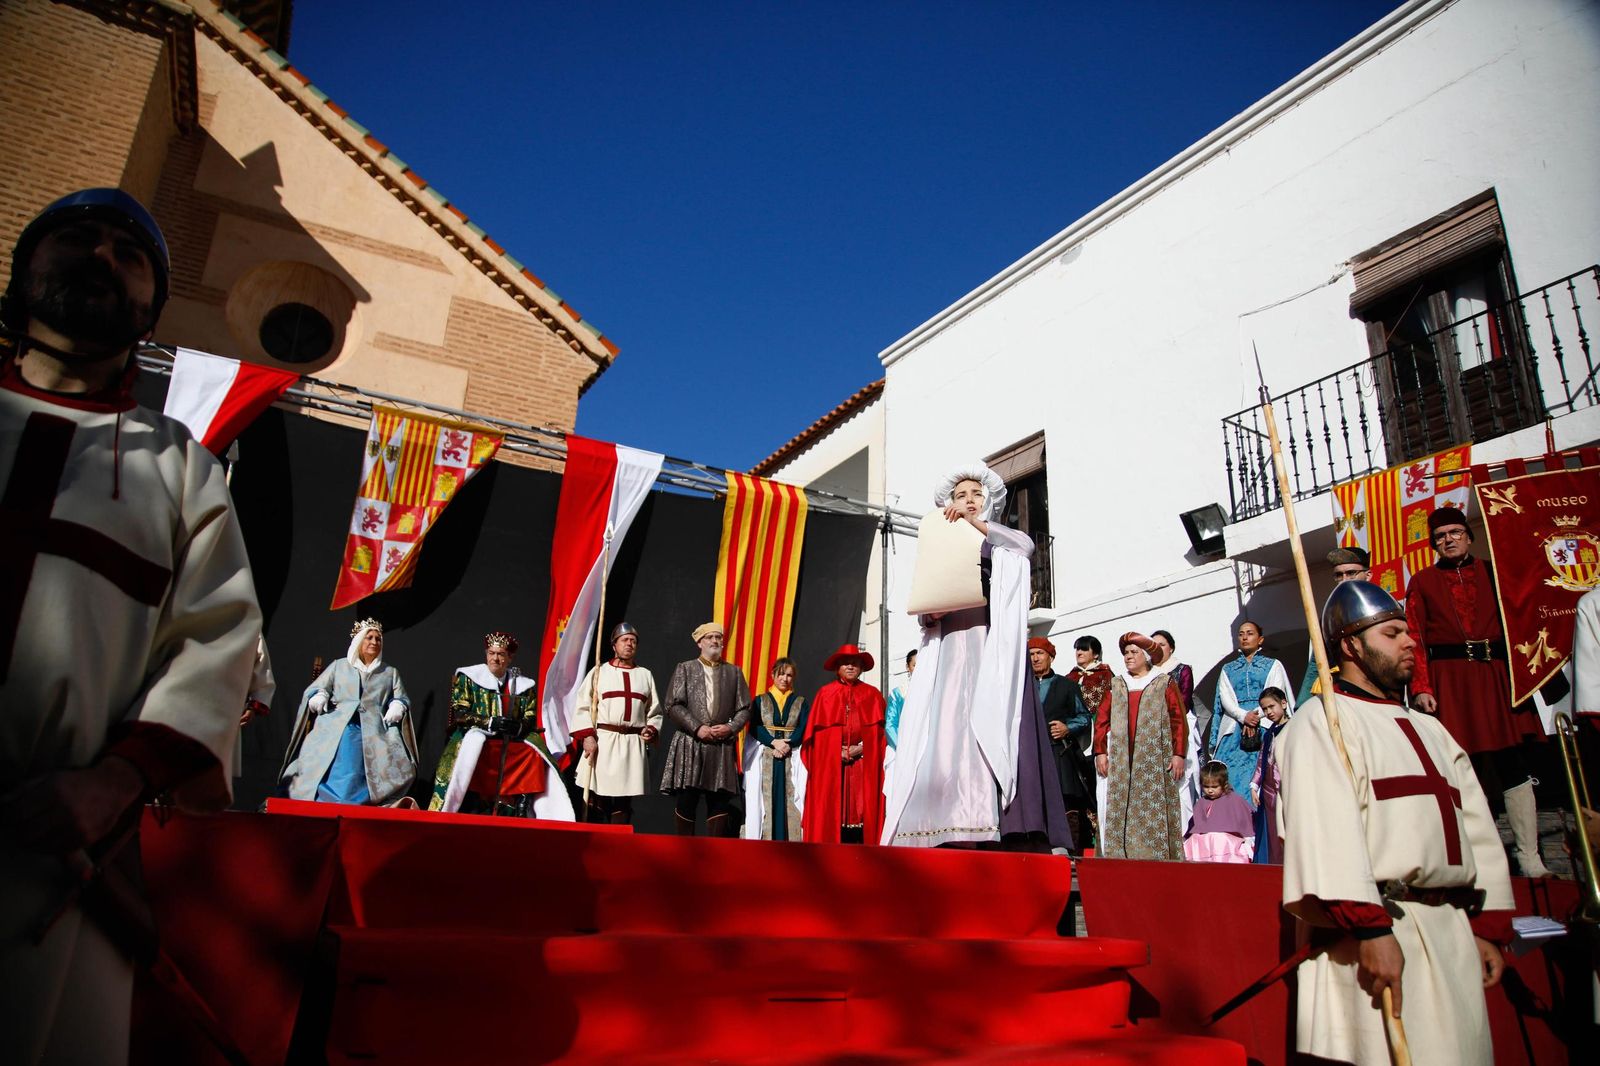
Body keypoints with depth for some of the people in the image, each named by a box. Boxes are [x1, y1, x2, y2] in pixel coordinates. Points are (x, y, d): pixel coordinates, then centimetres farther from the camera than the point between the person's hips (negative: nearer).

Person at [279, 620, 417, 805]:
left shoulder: (390, 673, 23)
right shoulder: (339, 666, 19)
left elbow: (402, 699, 19)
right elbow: (314, 690, 14)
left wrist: (397, 707, -5)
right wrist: (318, 697, -10)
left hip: (374, 733, 1)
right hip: (336, 729, -1)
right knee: (334, 777, -17)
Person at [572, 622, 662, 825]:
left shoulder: (645, 675, 16)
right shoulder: (599, 671, 9)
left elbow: (655, 712, 17)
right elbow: (583, 708, 2)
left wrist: (651, 730, -2)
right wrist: (587, 736, -9)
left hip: (634, 744, 2)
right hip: (601, 741, -2)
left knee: (623, 803, 3)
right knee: (596, 799, -4)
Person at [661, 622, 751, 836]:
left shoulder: (734, 672, 14)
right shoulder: (684, 669, 8)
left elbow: (744, 709, 10)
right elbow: (673, 706, -1)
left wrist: (731, 727, -8)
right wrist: (697, 728, -11)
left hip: (722, 747, 2)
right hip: (690, 745, -2)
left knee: (719, 801, -1)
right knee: (686, 801, -3)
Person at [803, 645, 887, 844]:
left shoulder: (872, 695, 10)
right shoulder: (825, 694, 8)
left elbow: (880, 731, 6)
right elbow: (817, 730, 4)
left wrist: (860, 748, -7)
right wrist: (837, 750, -7)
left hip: (864, 762, 1)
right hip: (831, 762, 0)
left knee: (862, 808, -6)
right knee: (832, 808, -6)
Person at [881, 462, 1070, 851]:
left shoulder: (1001, 546, 19)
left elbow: (1026, 543, -7)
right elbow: (925, 611, 17)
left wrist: (975, 523, -8)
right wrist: (929, 614, -6)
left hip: (992, 650, -2)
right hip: (950, 651, 2)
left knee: (995, 728, -16)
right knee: (949, 730, -12)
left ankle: (1013, 833, -21)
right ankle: (960, 833, -16)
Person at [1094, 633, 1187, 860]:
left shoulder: (1164, 684, 8)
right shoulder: (1116, 685, 17)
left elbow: (1179, 721, 2)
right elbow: (1101, 720, 12)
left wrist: (1178, 754, -6)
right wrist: (1100, 752, 3)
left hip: (1155, 761, -3)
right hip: (1120, 762, 3)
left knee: (1155, 812, -5)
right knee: (1119, 811, -2)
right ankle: (1119, 858, 0)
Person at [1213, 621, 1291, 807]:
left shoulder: (1273, 665, 15)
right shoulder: (1227, 669, 20)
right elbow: (1225, 698, 7)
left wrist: (1256, 716, -16)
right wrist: (1243, 716, -13)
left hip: (1264, 727, -2)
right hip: (1234, 731, 2)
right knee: (1231, 776, -9)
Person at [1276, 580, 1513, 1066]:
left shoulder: (1430, 731, 22)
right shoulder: (1321, 723, -6)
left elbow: (1478, 829, 21)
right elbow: (1326, 831, -17)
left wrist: (1488, 926, 13)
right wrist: (1371, 929, -23)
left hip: (1457, 935, 8)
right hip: (1379, 938, -8)